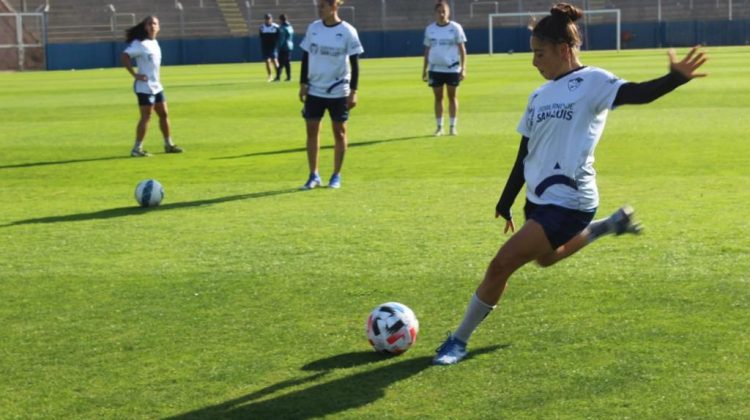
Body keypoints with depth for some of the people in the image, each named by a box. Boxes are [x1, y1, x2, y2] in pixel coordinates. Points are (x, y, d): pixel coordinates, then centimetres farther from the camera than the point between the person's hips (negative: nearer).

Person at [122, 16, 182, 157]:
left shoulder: (155, 43, 13)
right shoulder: (139, 44, -13)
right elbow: (124, 57, -22)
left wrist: (155, 78, 16)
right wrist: (135, 75, -24)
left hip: (156, 86, 9)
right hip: (145, 86, -9)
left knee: (163, 114, 14)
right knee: (146, 117, -9)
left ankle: (168, 144, 25)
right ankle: (137, 149, -4)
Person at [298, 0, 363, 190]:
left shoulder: (347, 31, -8)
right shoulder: (313, 28, 2)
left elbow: (354, 63, -5)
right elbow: (306, 56, 9)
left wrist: (353, 91, -8)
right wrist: (303, 83, 3)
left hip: (338, 92, -3)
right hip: (314, 90, 3)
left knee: (339, 132, 5)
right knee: (312, 130, 2)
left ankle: (336, 176, 16)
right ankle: (313, 175, 11)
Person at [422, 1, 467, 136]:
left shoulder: (455, 28, -2)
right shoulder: (430, 29, 6)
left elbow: (462, 48, -1)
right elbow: (427, 50, 12)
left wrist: (463, 68, -8)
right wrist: (424, 69, 9)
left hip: (452, 68, -2)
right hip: (435, 68, 2)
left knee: (452, 97, 5)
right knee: (438, 98, 6)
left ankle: (453, 126, 12)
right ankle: (439, 127, 12)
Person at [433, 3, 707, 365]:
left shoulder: (591, 81, -10)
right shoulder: (539, 95, 11)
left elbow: (637, 94, -25)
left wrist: (675, 78, -44)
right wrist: (505, 203, 20)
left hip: (568, 203, -9)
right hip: (539, 199, 9)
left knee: (500, 266, -13)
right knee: (545, 257, 33)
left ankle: (459, 341, 4)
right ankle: (612, 224, 48)